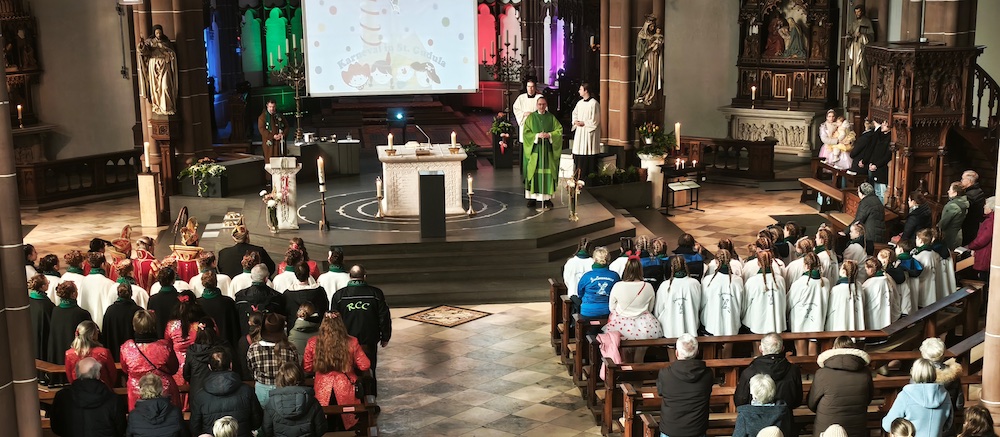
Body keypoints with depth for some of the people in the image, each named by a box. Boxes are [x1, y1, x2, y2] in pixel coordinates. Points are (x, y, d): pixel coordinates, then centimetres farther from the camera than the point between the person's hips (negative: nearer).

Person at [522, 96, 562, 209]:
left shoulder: (551, 117, 8)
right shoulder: (531, 117, 5)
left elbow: (559, 130, 3)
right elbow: (526, 132, -1)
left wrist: (549, 135, -13)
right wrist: (537, 135, -16)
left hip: (548, 150, 1)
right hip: (534, 149, -1)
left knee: (548, 173, -2)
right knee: (533, 173, -2)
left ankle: (547, 198, 3)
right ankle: (532, 198, 3)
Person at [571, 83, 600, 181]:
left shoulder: (594, 103, -12)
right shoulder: (580, 103, 10)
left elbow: (595, 120, -13)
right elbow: (574, 113, 21)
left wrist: (584, 123, -14)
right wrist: (575, 121, 1)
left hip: (589, 132, -7)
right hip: (579, 132, 7)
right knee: (579, 153, 8)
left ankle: (589, 176, 0)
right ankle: (578, 175, 15)